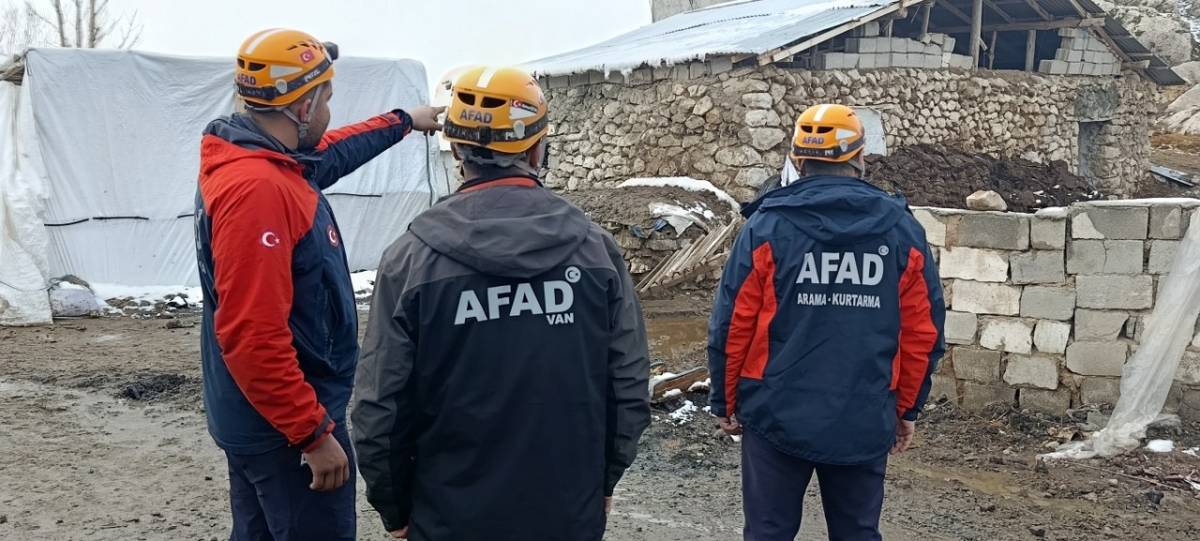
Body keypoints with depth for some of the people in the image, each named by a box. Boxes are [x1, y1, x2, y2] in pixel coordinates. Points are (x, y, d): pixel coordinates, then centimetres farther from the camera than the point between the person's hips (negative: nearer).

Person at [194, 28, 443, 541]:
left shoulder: (260, 163, 5)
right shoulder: (256, 188, -26)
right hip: (286, 425, -10)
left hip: (259, 417, 10)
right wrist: (315, 433, -24)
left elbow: (328, 154, 29)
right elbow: (252, 335, -29)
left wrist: (403, 121, 39)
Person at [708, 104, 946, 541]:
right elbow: (923, 333, 2)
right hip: (865, 422, 2)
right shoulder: (902, 229, 0)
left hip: (777, 415, -2)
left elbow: (732, 326, -7)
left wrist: (726, 402, 6)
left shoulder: (767, 225, -7)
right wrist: (906, 409, 14)